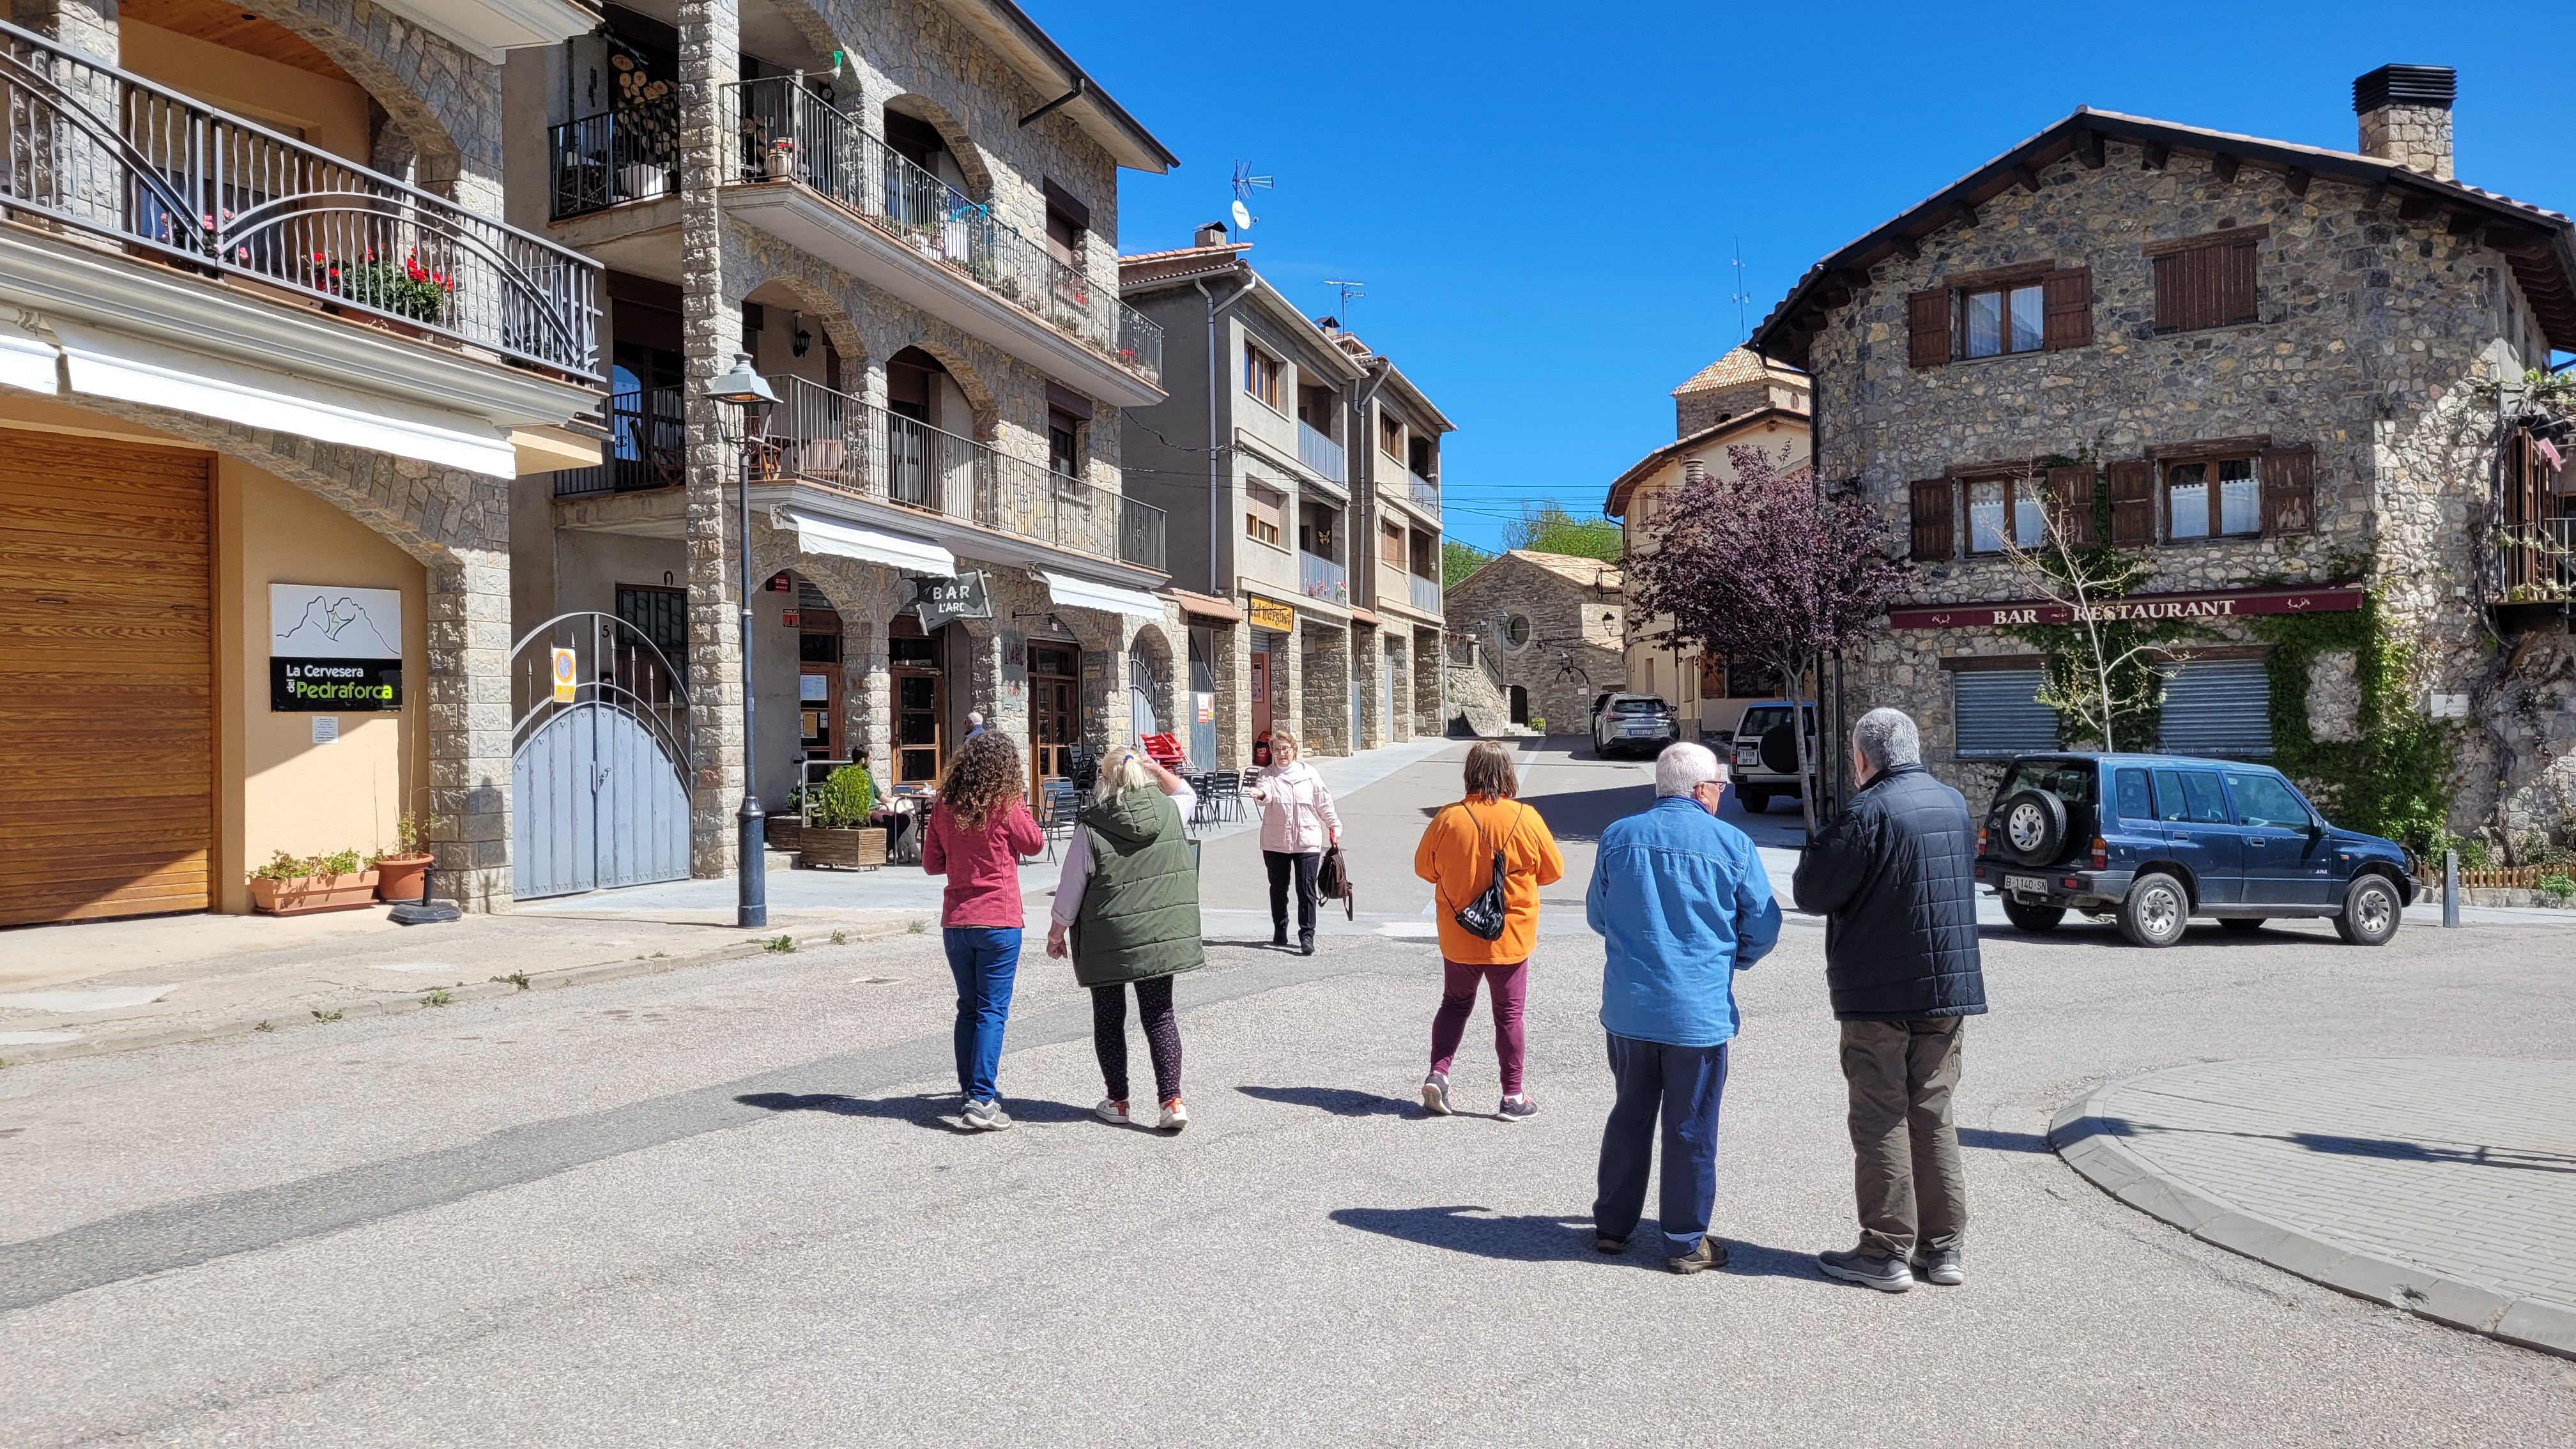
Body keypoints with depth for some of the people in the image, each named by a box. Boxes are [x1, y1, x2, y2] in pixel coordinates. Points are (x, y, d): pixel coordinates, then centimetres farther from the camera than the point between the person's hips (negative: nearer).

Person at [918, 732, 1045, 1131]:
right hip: (998, 921, -5)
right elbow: (1035, 844, 6)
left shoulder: (944, 809, 2)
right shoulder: (1006, 808, -10)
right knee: (992, 1011, -2)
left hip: (955, 922, 5)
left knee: (968, 1008, 18)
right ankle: (981, 1100, -9)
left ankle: (971, 1087, 28)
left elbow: (931, 863, 10)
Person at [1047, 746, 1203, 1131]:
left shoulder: (1091, 826, -12)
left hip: (1106, 939, -3)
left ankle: (1117, 1101, 22)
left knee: (1109, 1018, 13)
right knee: (1159, 1014, 10)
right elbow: (1187, 794, 25)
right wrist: (1157, 769, 14)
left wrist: (1056, 932, 9)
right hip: (1162, 935, 3)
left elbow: (1070, 887, -4)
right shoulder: (1169, 811, -2)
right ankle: (1172, 1100, -1)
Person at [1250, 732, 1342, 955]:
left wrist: (1334, 826, 10)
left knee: (1307, 890, -8)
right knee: (1278, 888, 12)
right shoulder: (1268, 775, 1)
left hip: (1307, 841, -1)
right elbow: (1266, 794, -21)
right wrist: (1260, 794, -43)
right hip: (1276, 842, 1)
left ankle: (1307, 936, -5)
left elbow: (1323, 802, 9)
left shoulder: (1308, 773, 3)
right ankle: (1280, 932, 28)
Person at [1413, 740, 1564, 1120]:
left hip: (1457, 938, 1)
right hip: (1510, 938, -1)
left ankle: (1438, 1072, 7)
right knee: (1509, 1015, 10)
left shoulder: (1448, 818, -11)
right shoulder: (1525, 819, -13)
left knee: (1455, 1005, 20)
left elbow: (1424, 866, 2)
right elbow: (1553, 871, -1)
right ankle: (1513, 1096, 16)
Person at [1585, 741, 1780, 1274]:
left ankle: (1613, 1224, 26)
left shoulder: (1618, 836, 1)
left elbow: (1596, 914, 11)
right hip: (1698, 1010, -3)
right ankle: (1685, 1242, 18)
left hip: (1628, 1005, 3)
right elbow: (1764, 929, 0)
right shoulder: (1733, 845, -7)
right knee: (1690, 1127, 8)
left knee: (1630, 1114, 18)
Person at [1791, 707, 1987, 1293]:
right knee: (1933, 1117, 14)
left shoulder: (1868, 813, -16)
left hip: (1880, 993, -7)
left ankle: (1886, 1252, 6)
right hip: (1949, 986, 7)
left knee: (1881, 1121, 1)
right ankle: (1941, 1247, 20)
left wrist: (1816, 851, 6)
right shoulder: (1956, 805, 9)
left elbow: (1812, 894, -12)